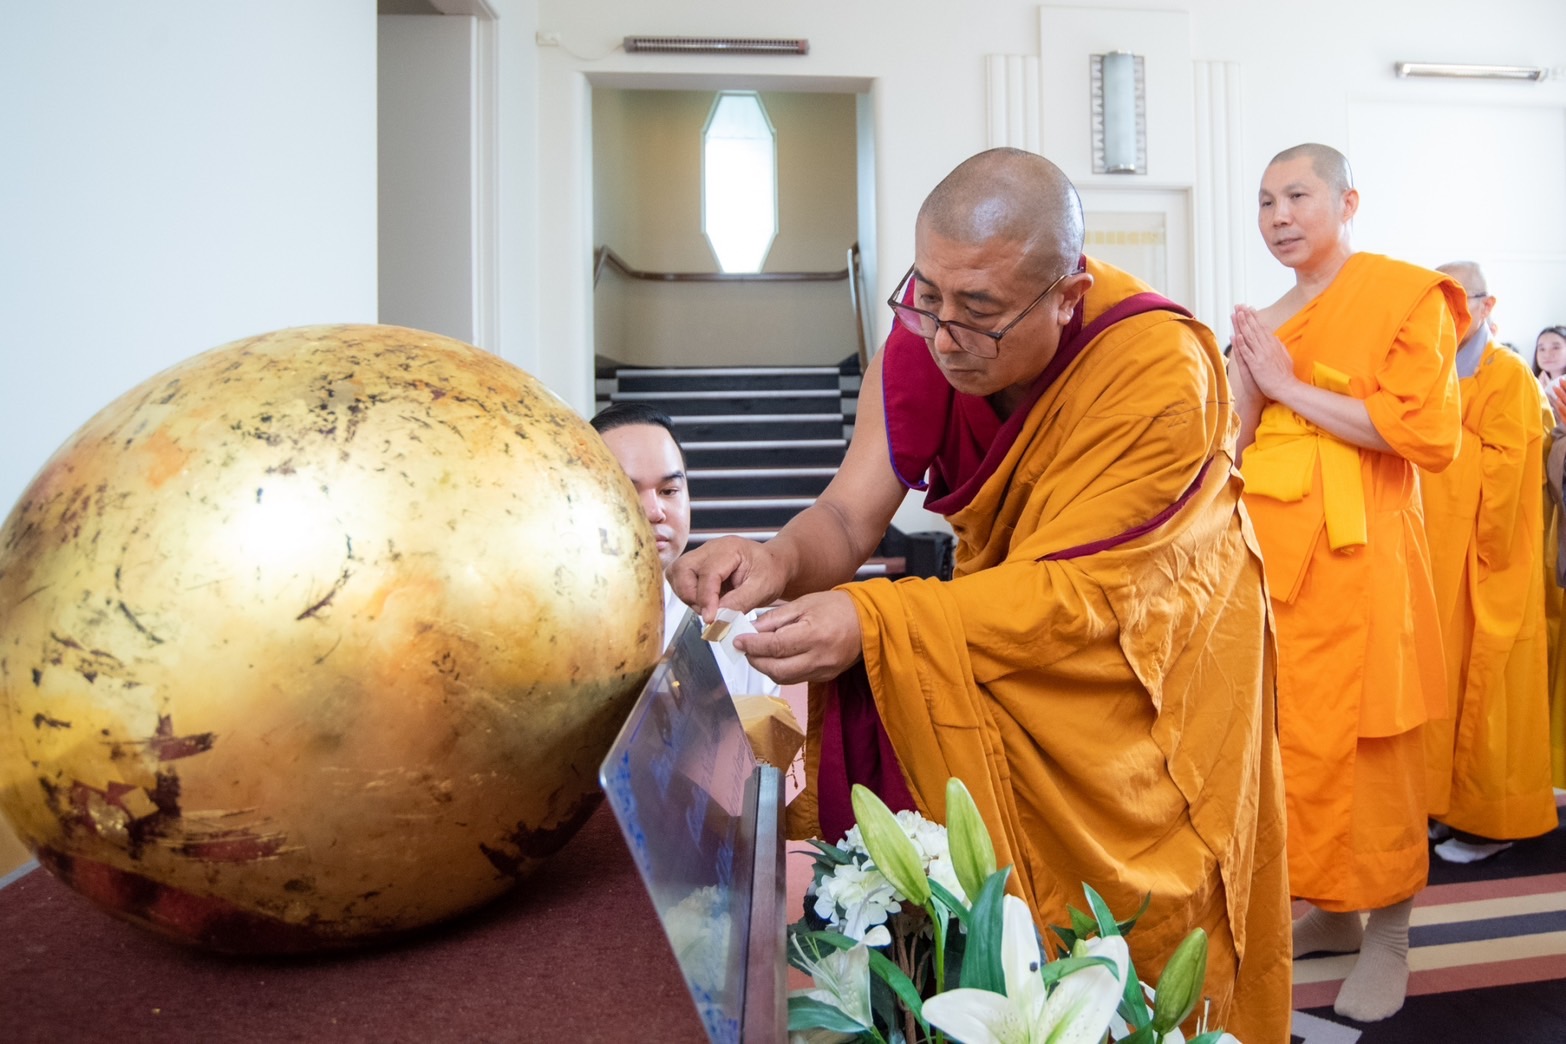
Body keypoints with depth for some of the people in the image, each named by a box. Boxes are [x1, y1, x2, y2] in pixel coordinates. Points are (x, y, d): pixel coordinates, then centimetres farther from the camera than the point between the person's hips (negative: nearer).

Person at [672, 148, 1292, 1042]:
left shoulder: (1158, 372, -32)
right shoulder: (928, 331, -18)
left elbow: (1073, 596, -33)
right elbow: (852, 513, -17)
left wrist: (873, 621, -44)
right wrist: (781, 559, -40)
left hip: (1150, 652, -3)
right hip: (1009, 610, 4)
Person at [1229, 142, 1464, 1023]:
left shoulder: (1405, 296, -3)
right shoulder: (1268, 318, 15)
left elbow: (1429, 432, -15)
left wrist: (1292, 387, -13)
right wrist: (1249, 381, -1)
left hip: (1356, 558, -6)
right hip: (1275, 554, 6)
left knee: (1368, 750, 1)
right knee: (1293, 740, 9)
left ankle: (1389, 936, 18)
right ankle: (1331, 909, 27)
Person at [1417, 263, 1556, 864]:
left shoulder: (1508, 376, -9)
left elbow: (1503, 474, -14)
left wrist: (1485, 552, -14)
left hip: (1485, 563, -6)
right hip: (1438, 554, 7)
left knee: (1483, 683, 0)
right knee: (1443, 675, 10)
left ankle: (1492, 819, 12)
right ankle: (1445, 803, 20)